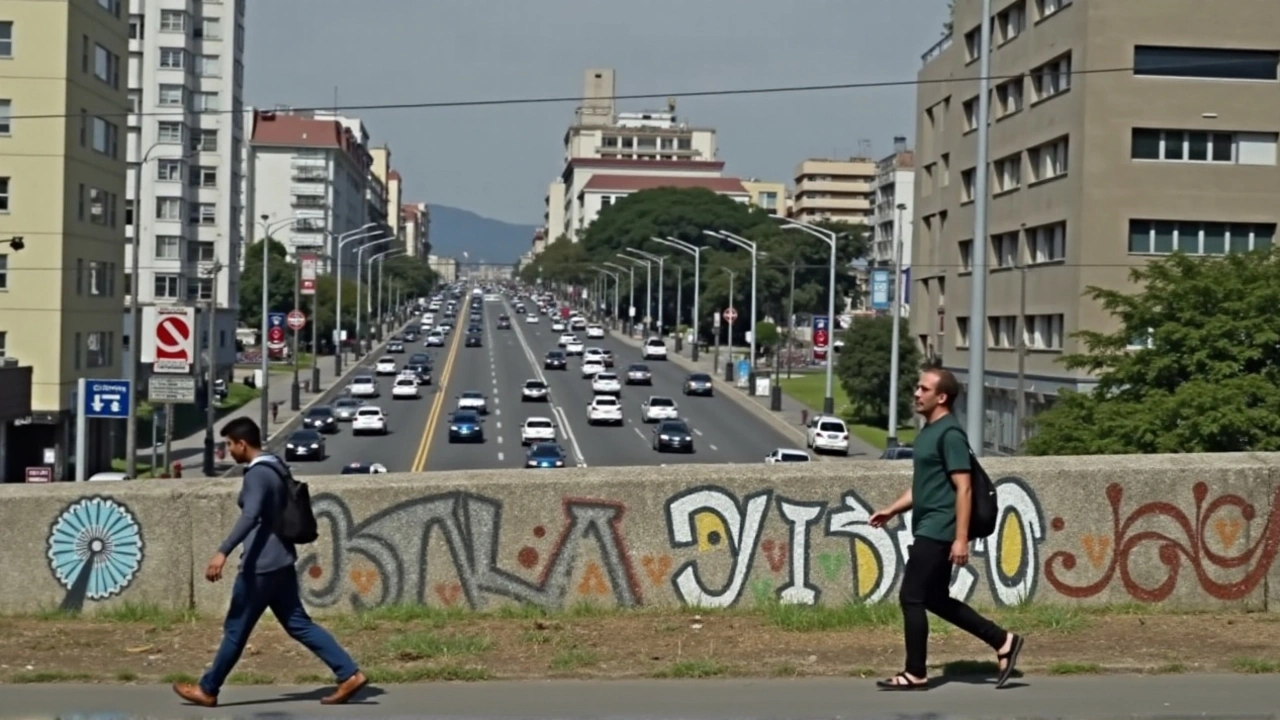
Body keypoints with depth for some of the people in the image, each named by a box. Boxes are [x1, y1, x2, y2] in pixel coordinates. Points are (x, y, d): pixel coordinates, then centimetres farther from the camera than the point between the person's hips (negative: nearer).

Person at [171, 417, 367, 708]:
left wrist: (223, 552, -40)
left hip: (261, 565, -10)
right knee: (298, 624, 9)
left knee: (236, 629, 3)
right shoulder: (275, 468, 14)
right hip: (280, 561, 10)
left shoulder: (257, 475, -16)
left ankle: (207, 690, 16)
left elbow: (250, 517, -32)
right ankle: (349, 674, 2)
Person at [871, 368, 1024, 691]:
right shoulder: (928, 431, 15)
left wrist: (961, 538, -22)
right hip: (928, 530, 10)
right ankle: (1002, 641, 21)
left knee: (911, 598, -5)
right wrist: (892, 510, 14)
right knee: (937, 599, 14)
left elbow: (963, 489, -18)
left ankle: (916, 674, 4)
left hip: (938, 532, -10)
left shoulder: (950, 434, -14)